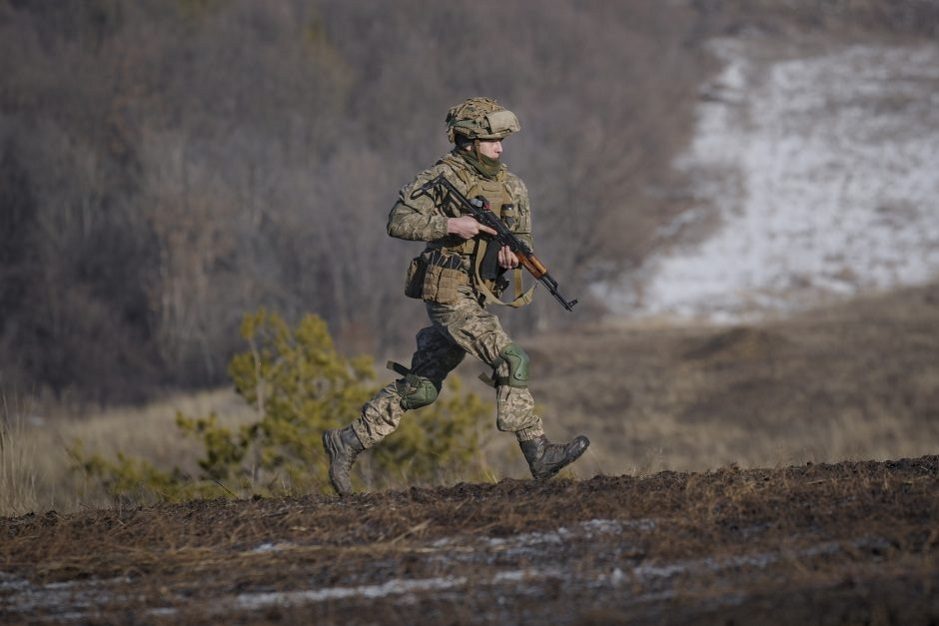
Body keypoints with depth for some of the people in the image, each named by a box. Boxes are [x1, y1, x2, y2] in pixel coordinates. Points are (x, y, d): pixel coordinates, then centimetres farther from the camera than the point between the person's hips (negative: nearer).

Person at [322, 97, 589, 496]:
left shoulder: (512, 187, 12)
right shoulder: (443, 177, -8)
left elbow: (524, 239, 16)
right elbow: (398, 221, -10)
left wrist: (514, 254, -8)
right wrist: (450, 225, -21)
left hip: (479, 298, 8)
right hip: (449, 294, -8)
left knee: (419, 388, 10)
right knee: (510, 361, -18)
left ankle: (347, 443, 18)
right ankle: (539, 455, -16)